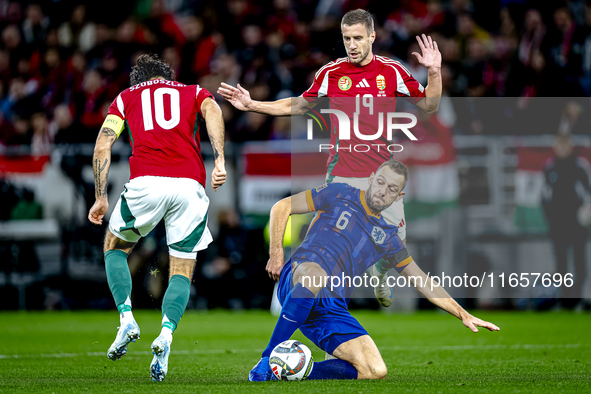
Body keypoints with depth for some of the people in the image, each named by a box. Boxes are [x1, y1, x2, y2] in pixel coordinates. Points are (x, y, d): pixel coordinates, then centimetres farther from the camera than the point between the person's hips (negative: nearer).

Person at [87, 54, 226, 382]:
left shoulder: (126, 97, 26)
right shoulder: (194, 92, 26)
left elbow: (103, 146, 14)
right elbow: (212, 111, 2)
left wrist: (100, 198, 18)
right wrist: (219, 161, -9)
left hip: (146, 182, -1)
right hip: (190, 185, 1)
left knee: (115, 247, 25)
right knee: (182, 270, 12)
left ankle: (127, 320, 6)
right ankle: (165, 335, -12)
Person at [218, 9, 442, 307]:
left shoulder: (392, 71, 0)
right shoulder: (331, 73, 1)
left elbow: (429, 106, 7)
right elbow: (298, 105, 16)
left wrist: (434, 72, -9)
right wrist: (252, 105, 10)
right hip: (342, 173, -1)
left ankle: (380, 280, 30)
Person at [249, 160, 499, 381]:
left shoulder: (387, 236, 22)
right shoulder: (339, 195, 9)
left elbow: (422, 282, 26)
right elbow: (282, 208, 9)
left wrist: (464, 315, 21)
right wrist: (276, 252, -4)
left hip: (333, 309, 5)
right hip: (297, 279, -5)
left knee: (376, 372, -17)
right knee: (315, 275, -45)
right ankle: (266, 361, -38)